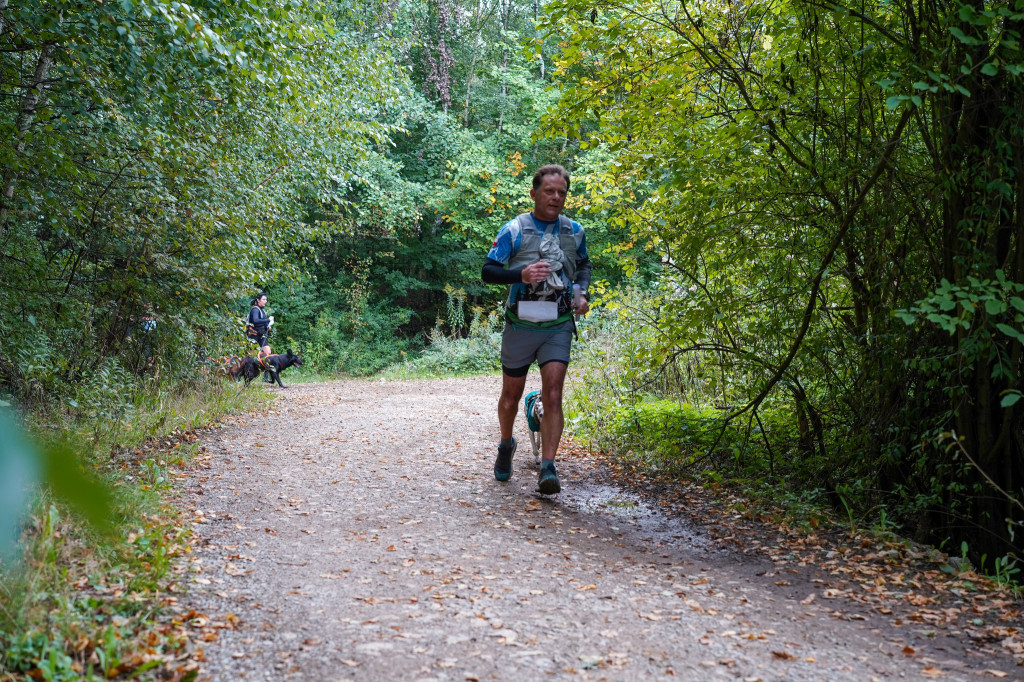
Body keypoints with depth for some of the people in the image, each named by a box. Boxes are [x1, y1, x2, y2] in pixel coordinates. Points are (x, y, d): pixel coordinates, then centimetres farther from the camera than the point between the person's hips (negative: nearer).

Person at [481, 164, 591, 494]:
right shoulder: (514, 229, -7)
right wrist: (521, 274, -25)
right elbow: (488, 271, -8)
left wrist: (582, 293, 1)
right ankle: (506, 446, 40)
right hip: (520, 326, -1)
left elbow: (584, 266, 21)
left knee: (553, 396, -14)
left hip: (558, 327, 1)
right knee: (511, 396, 12)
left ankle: (547, 470, -14)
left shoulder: (574, 231, 5)